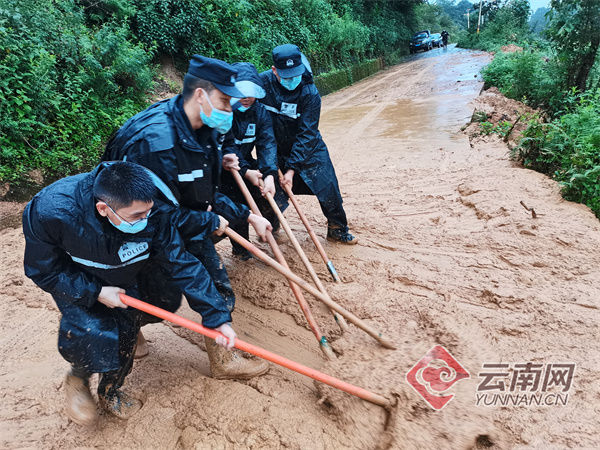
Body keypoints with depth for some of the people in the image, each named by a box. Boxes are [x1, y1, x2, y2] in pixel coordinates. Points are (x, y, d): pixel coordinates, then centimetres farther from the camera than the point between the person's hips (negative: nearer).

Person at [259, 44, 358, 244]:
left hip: (308, 148, -1)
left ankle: (337, 229, 20)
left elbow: (306, 134, -23)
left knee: (328, 187, -3)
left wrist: (292, 168, -27)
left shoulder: (310, 93, -21)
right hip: (276, 148, 2)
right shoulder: (262, 82, -15)